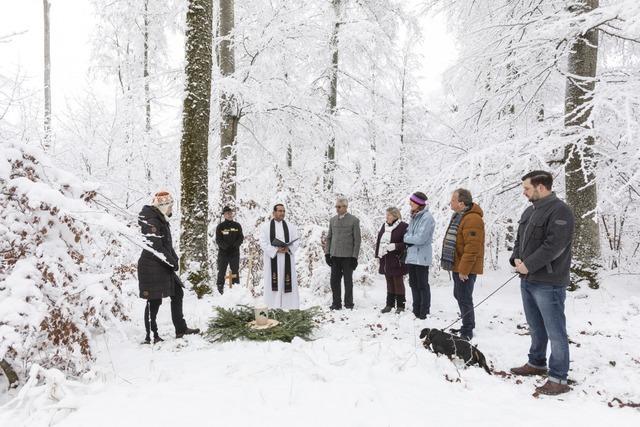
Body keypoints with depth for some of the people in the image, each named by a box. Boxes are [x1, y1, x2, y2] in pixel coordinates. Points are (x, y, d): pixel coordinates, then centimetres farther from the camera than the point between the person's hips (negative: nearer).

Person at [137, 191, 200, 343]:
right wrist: (172, 262, -14)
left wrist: (174, 259, 6)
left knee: (177, 293, 13)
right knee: (154, 301, -2)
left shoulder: (162, 221, 15)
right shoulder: (152, 222, -17)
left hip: (163, 267, 10)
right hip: (152, 267, -10)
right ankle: (150, 336, 10)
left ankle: (181, 329, 22)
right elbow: (156, 248, -22)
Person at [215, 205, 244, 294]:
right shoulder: (220, 226, 1)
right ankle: (220, 288, 11)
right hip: (223, 252, -1)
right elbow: (218, 240, -2)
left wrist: (235, 245, -13)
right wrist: (225, 246, -18)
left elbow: (241, 238, 5)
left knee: (235, 271, 6)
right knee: (222, 271, 3)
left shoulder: (237, 226, 6)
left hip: (235, 252, 1)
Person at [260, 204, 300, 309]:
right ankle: (273, 307, 3)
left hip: (287, 260, 2)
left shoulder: (290, 226, 11)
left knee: (288, 283, 0)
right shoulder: (266, 227, 3)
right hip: (272, 259, -2)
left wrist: (288, 249, -13)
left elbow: (296, 241, 6)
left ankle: (289, 306, 5)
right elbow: (263, 243, -4)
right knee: (274, 284, -3)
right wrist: (276, 250, -16)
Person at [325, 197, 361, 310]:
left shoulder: (354, 220, -2)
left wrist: (355, 256, -9)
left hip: (348, 256, -4)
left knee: (348, 280, 5)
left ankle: (349, 304, 15)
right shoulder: (332, 220, 11)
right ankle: (336, 303, 15)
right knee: (334, 280, 4)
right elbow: (329, 237, 15)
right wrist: (327, 253, 6)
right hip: (335, 255, 4)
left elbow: (357, 240, -4)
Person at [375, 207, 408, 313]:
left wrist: (395, 246, -25)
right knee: (389, 283, 14)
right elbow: (379, 241, 18)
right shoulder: (384, 226, 12)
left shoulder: (403, 227, -10)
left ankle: (400, 306, 12)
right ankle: (389, 304, 23)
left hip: (396, 261, -7)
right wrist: (378, 254, 12)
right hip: (385, 260, 7)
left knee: (398, 283, 2)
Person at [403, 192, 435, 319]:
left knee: (422, 286, 1)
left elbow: (421, 238, -20)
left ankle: (424, 312, 11)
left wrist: (407, 238, -6)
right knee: (414, 285, 15)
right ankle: (416, 310, 26)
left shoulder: (427, 217, -14)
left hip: (421, 257, -8)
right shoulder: (414, 216, 13)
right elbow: (408, 233, 16)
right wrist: (408, 238, -6)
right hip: (411, 256, 8)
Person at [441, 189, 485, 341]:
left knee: (464, 299, -4)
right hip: (457, 266, 10)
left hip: (465, 268, -10)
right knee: (459, 296, 18)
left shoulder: (472, 219, -20)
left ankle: (467, 331, 7)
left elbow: (472, 248, -25)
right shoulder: (458, 216, 13)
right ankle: (467, 326, 31)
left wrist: (464, 269, -24)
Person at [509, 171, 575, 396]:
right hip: (527, 280, 9)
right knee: (536, 327, 21)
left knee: (555, 331, -1)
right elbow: (519, 239, 18)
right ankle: (537, 363, 36)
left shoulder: (560, 211, -13)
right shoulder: (529, 212, 14)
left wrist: (529, 265, -17)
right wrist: (516, 259, 0)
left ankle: (558, 378, 7)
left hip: (548, 283, -9)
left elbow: (554, 245, -21)